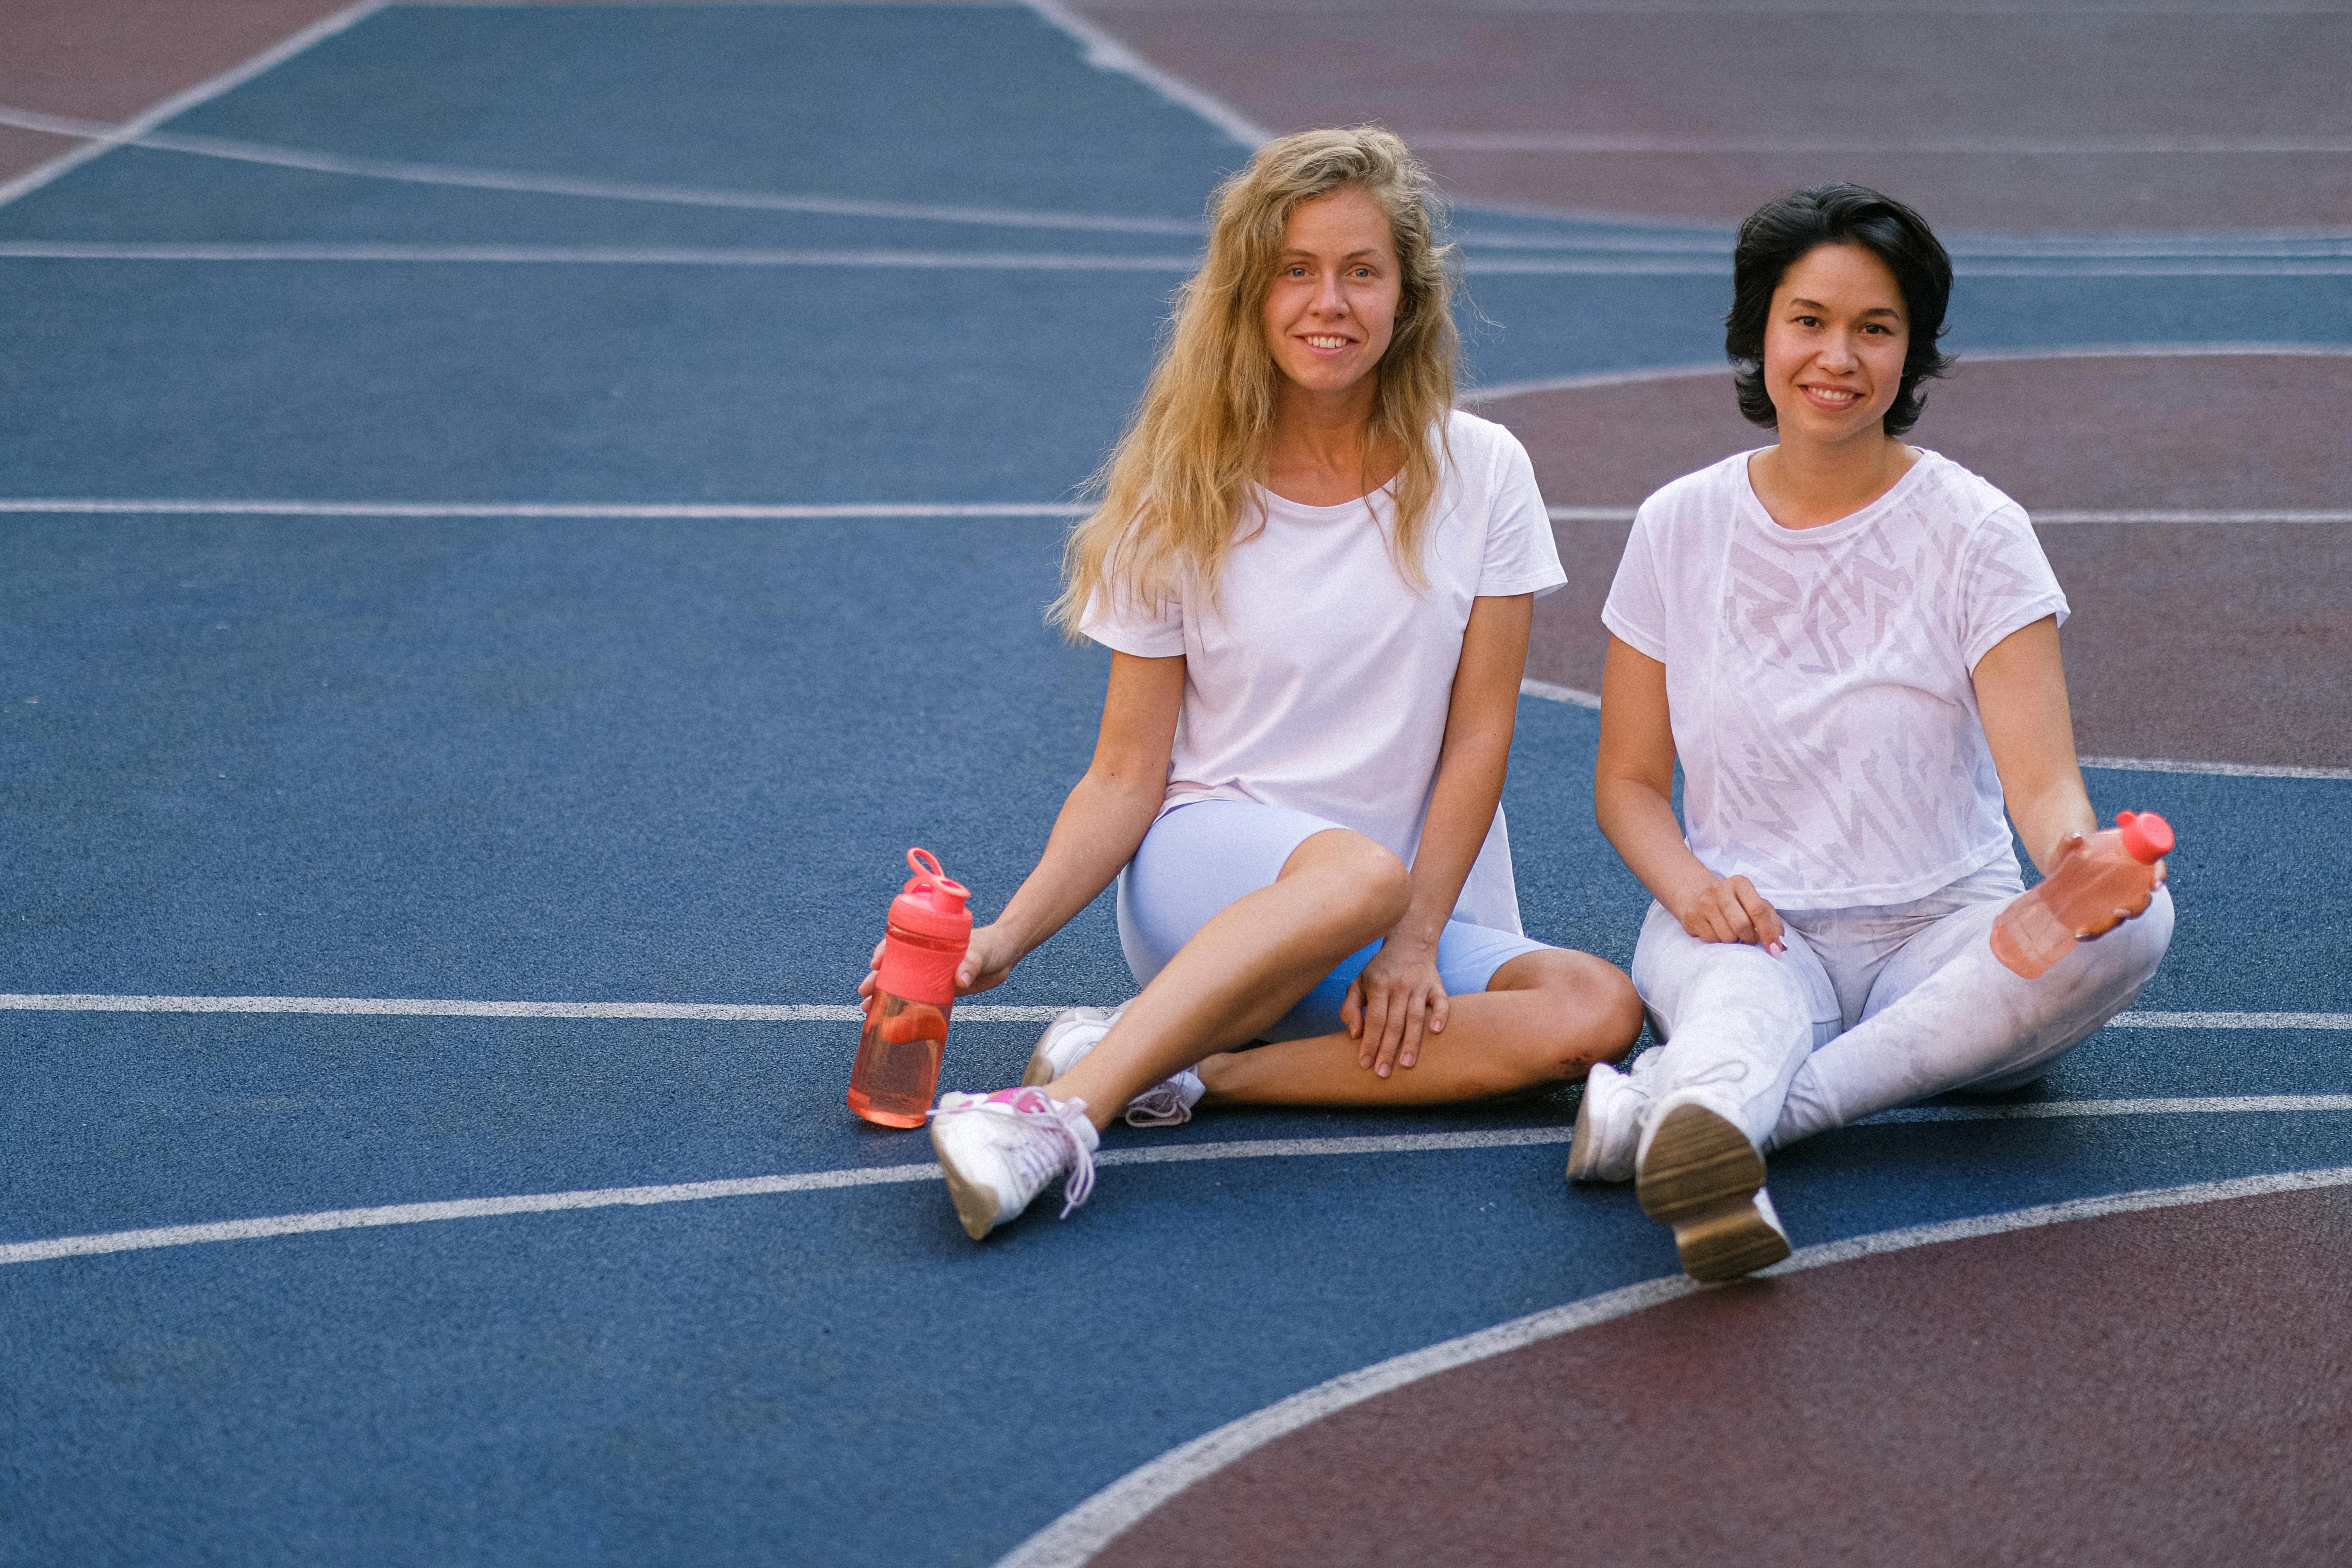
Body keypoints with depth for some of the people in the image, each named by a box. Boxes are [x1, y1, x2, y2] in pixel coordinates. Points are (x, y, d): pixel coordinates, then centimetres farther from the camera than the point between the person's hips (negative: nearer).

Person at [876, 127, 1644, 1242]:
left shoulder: (1477, 474, 2)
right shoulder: (1183, 497, 0)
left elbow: (1478, 735, -1)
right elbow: (1128, 772, -1)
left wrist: (1416, 940, -12)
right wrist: (1008, 937, -16)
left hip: (1423, 909, 3)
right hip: (1206, 879, -3)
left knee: (1599, 1012, -28)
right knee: (1358, 873, -38)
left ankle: (1189, 1072, -28)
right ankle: (1064, 1111, -44)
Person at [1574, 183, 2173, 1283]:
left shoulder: (1975, 533, -2)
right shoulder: (1679, 530, 4)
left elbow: (2040, 776, -12)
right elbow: (1630, 780, 8)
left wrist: (2077, 855, -37)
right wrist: (1693, 888, -15)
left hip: (1942, 933, 0)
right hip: (1745, 925, 0)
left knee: (2134, 922, -32)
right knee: (1748, 1003, -35)